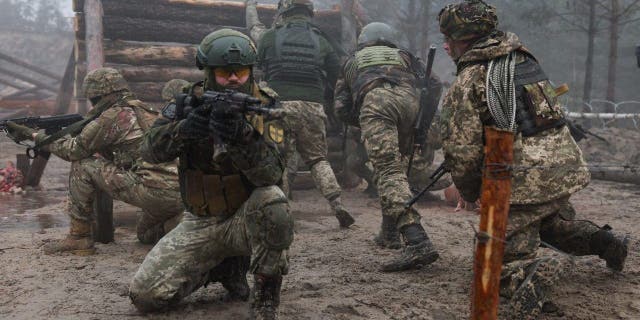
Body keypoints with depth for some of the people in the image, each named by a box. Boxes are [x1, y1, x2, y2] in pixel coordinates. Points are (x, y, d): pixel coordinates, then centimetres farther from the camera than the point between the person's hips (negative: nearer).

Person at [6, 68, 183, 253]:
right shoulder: (146, 111, 23)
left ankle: (78, 239, 10)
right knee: (146, 235, 34)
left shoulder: (114, 115, -2)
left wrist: (35, 135, 18)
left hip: (154, 192, -8)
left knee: (82, 167, 5)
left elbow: (75, 149, 5)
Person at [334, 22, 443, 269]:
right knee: (397, 164, 22)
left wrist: (366, 124, 37)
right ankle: (389, 232, 25)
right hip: (408, 99, 3)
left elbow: (342, 108, 26)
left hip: (375, 102, -3)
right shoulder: (403, 56, 37)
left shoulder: (352, 62, 36)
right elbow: (433, 85, 23)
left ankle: (418, 242, -27)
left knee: (388, 172, -12)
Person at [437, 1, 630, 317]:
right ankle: (604, 242, 20)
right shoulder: (524, 56, 10)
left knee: (503, 265, 2)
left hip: (523, 181, -7)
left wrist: (470, 193, 4)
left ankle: (535, 272, -26)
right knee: (555, 221, 37)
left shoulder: (464, 85, -11)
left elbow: (462, 152, -13)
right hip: (566, 164, 7)